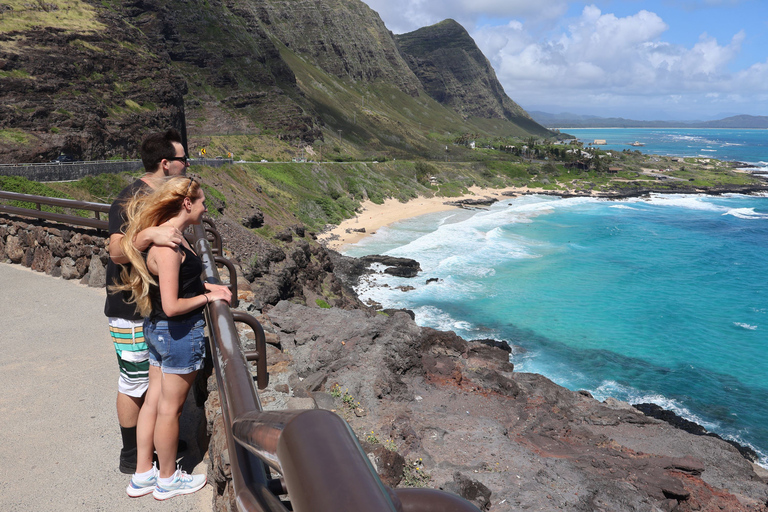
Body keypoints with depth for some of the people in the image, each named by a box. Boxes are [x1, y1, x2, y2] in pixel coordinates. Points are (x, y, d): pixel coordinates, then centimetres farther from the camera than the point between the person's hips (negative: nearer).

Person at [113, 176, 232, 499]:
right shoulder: (168, 246, -25)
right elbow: (172, 306, -26)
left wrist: (206, 286, 6)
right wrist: (208, 297, -13)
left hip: (156, 329, 10)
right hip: (179, 332, -10)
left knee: (154, 401, 18)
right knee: (170, 408, 8)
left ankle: (142, 476, 33)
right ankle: (167, 480, 28)